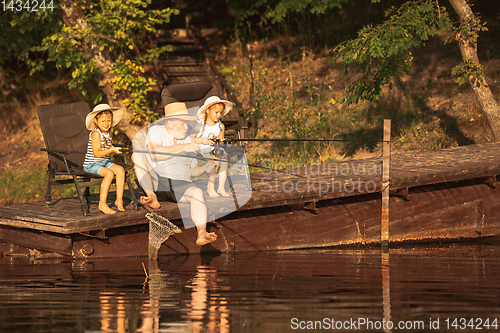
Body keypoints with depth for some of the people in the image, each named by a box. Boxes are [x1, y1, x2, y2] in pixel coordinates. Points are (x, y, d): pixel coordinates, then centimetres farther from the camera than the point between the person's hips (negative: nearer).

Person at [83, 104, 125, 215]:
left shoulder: (108, 133, 12)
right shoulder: (96, 134, -15)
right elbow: (96, 153, -21)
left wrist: (115, 149, 6)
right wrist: (112, 150, -23)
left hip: (105, 162, 8)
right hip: (91, 165, -8)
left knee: (120, 170, -15)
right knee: (109, 173, -30)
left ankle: (119, 199, -6)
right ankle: (102, 204, -27)